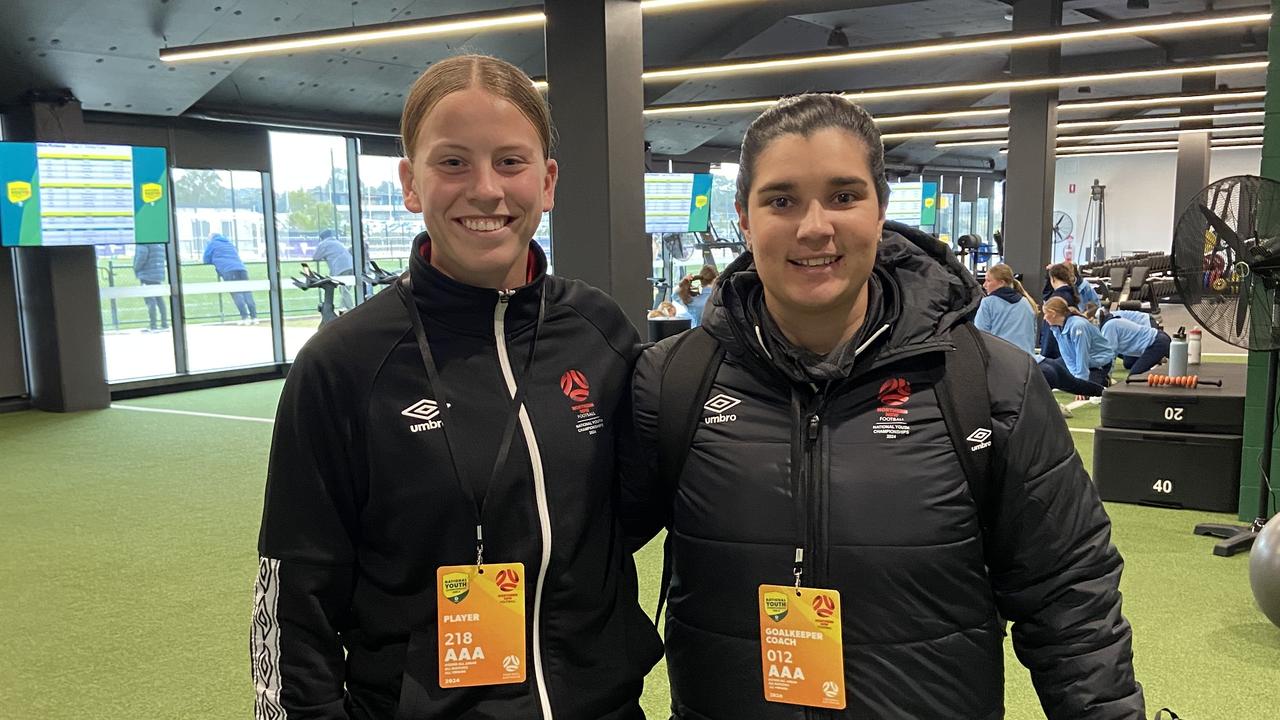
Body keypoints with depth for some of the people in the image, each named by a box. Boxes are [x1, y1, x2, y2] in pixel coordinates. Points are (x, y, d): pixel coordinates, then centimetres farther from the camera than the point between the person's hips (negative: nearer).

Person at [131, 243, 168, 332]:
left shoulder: (142, 241, -10)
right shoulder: (160, 242, 14)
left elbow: (142, 255, -20)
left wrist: (136, 269, -6)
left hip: (147, 275, -8)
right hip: (159, 275, 8)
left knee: (150, 299, -8)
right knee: (159, 299, 10)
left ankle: (153, 326, -11)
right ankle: (164, 325, 11)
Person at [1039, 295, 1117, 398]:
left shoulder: (1077, 326, -28)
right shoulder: (1057, 328, -6)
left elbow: (1082, 357, -28)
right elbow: (1067, 356, -7)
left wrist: (1081, 384, -28)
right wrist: (1076, 374, -20)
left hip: (1099, 363, -8)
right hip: (1079, 360, 8)